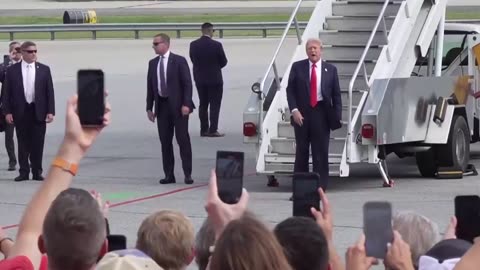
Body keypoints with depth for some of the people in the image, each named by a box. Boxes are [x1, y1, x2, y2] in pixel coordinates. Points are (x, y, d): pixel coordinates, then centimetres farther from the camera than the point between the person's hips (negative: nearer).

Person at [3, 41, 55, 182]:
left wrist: (50, 111, -4)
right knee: (23, 143, 4)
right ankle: (24, 172, 9)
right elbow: (7, 93, 3)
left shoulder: (44, 69, 4)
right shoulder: (12, 70, 2)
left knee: (38, 143, 2)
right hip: (20, 112, 0)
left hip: (39, 112, 0)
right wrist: (7, 112, -5)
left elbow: (49, 91, 3)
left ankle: (37, 172, 9)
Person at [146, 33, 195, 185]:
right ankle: (169, 174, 9)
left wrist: (186, 104, -16)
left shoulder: (179, 61, -4)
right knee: (165, 141, 4)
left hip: (178, 106, -5)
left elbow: (187, 84, -8)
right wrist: (149, 107, 7)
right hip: (161, 106, 5)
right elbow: (150, 86, 12)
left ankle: (188, 174, 0)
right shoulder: (153, 63, 10)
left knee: (183, 139, -3)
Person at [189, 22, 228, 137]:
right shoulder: (216, 45, -16)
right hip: (214, 79, -4)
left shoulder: (193, 45, -4)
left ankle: (204, 130, 14)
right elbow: (223, 62, -7)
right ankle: (213, 130, -2)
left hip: (199, 79, 4)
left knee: (203, 105, 13)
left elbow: (193, 60, 4)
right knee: (215, 105, 2)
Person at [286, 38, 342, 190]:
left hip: (321, 113, 0)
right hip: (302, 114, 0)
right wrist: (294, 110, -11)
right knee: (301, 152, 6)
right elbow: (290, 90, 2)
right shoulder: (297, 67, 4)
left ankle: (320, 188, 4)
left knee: (321, 152, 0)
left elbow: (336, 94, 5)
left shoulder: (330, 69, 5)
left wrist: (337, 116, -3)